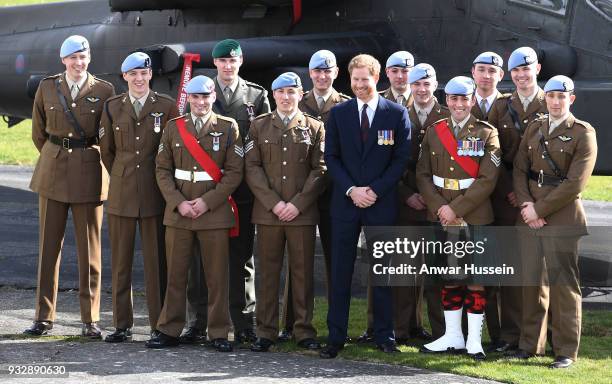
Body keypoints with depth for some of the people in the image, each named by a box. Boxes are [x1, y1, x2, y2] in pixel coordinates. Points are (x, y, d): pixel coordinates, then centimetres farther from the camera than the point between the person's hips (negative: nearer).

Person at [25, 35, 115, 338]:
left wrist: (85, 156, 9)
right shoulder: (47, 88, 4)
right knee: (49, 244, 4)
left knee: (89, 248, 1)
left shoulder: (104, 91, -1)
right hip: (53, 173, 2)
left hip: (89, 173, -2)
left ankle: (90, 319, 8)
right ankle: (44, 316, 11)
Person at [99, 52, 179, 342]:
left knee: (156, 260, 1)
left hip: (154, 193, -2)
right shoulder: (112, 107, 7)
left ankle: (159, 325, 6)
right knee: (120, 260, 4)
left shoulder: (166, 106, 0)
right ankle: (122, 325, 11)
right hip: (121, 192, 2)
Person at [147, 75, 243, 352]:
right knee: (175, 274, 4)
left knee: (217, 276, 0)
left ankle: (219, 333, 7)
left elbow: (234, 172, -2)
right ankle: (169, 331, 10)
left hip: (215, 212, -2)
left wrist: (207, 202, -11)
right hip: (178, 212, 2)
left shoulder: (228, 128, 3)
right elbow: (162, 170, 7)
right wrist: (178, 203, -7)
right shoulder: (173, 128, 9)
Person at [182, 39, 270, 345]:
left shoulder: (257, 96, 8)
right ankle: (197, 323, 6)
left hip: (242, 189, 0)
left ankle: (244, 324, 10)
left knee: (242, 256, 5)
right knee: (200, 256, 1)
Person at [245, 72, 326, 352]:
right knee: (268, 272, 3)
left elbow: (319, 170, 2)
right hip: (267, 212, 1)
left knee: (303, 272, 2)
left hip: (302, 213, -1)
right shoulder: (259, 126, 9)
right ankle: (266, 332, 8)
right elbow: (252, 168, 2)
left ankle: (304, 332, 9)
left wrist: (298, 204, -9)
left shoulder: (314, 127, 8)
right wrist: (273, 203, -9)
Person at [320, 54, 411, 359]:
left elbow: (401, 159, -1)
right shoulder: (338, 113, 7)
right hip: (345, 202, 1)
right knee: (340, 271, 1)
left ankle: (384, 336, 11)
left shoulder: (397, 114, 2)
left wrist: (376, 190, -10)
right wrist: (352, 190, -9)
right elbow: (331, 157, 5)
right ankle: (335, 337, 5)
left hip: (382, 203, -1)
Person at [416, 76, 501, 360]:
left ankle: (474, 339, 6)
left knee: (475, 278, 0)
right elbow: (423, 174, 6)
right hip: (442, 216, 3)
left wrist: (456, 209, -15)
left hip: (474, 216, -3)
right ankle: (453, 336, 16)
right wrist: (439, 208, -9)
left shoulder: (487, 134, -2)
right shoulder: (434, 132, 9)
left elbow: (487, 179, -10)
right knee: (449, 276, 8)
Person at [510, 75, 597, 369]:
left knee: (563, 284, -3)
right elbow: (519, 169, 9)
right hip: (531, 217, 5)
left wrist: (540, 209, -12)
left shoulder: (583, 133, -4)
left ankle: (566, 350, 3)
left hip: (562, 219, -5)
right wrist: (526, 205, -8)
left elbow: (575, 182, -11)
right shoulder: (534, 129, 13)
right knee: (532, 281, 8)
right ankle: (530, 344, 18)